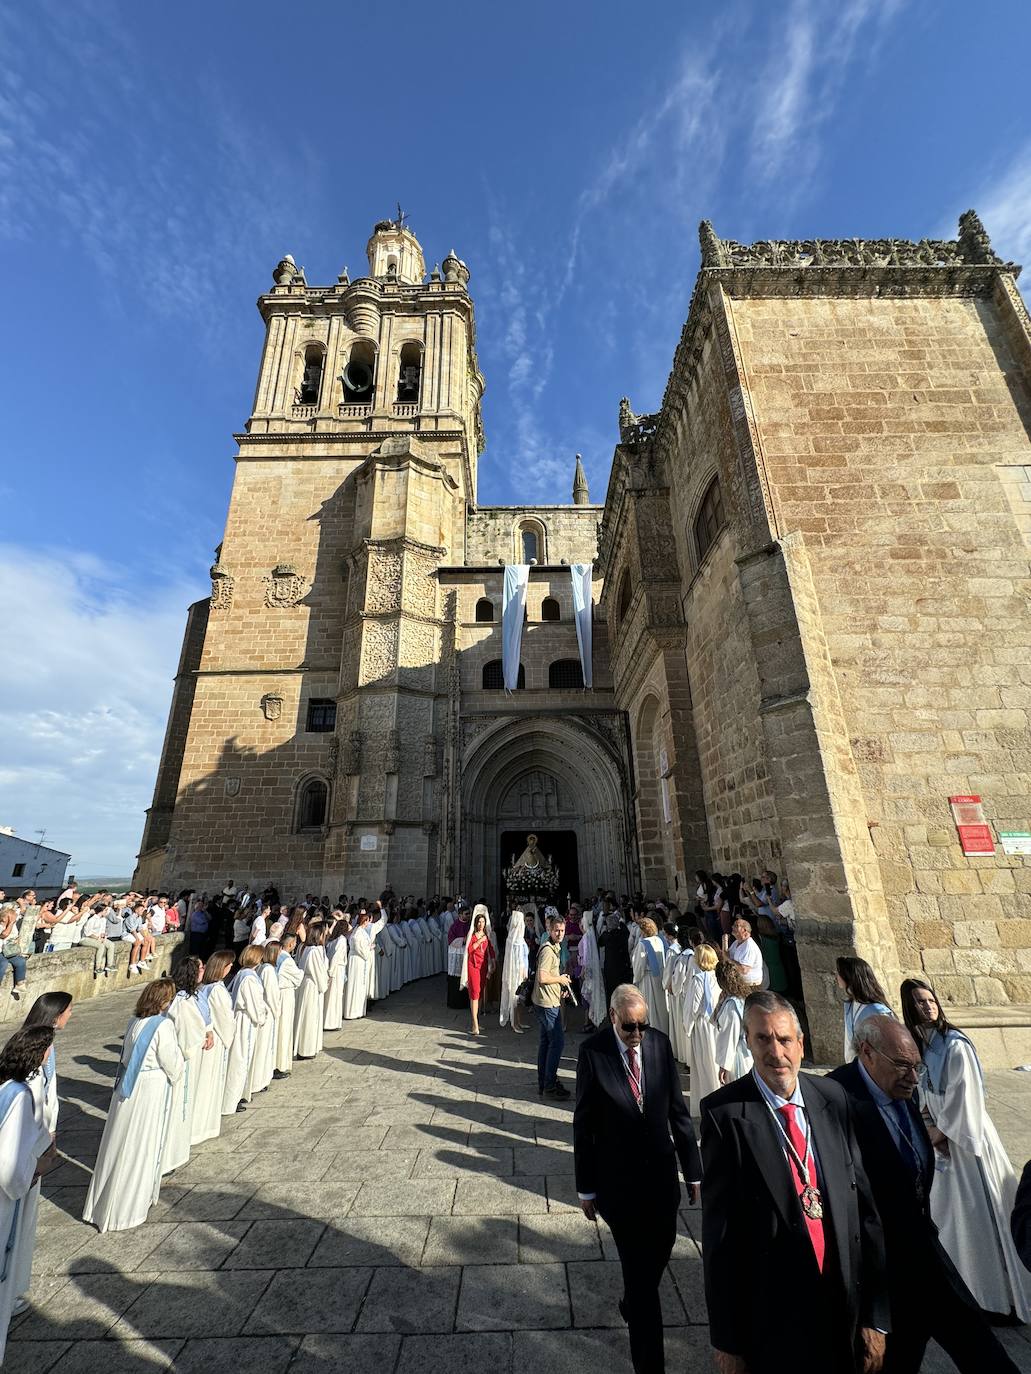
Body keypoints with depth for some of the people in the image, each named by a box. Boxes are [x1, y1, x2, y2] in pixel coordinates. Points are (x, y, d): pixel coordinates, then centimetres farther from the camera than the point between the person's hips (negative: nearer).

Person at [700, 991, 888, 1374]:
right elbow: (719, 1234, -14)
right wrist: (727, 1340, -8)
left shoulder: (833, 1099, -7)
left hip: (845, 1310, 4)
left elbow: (864, 1207, -1)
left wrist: (875, 1316, 0)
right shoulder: (725, 1113, -20)